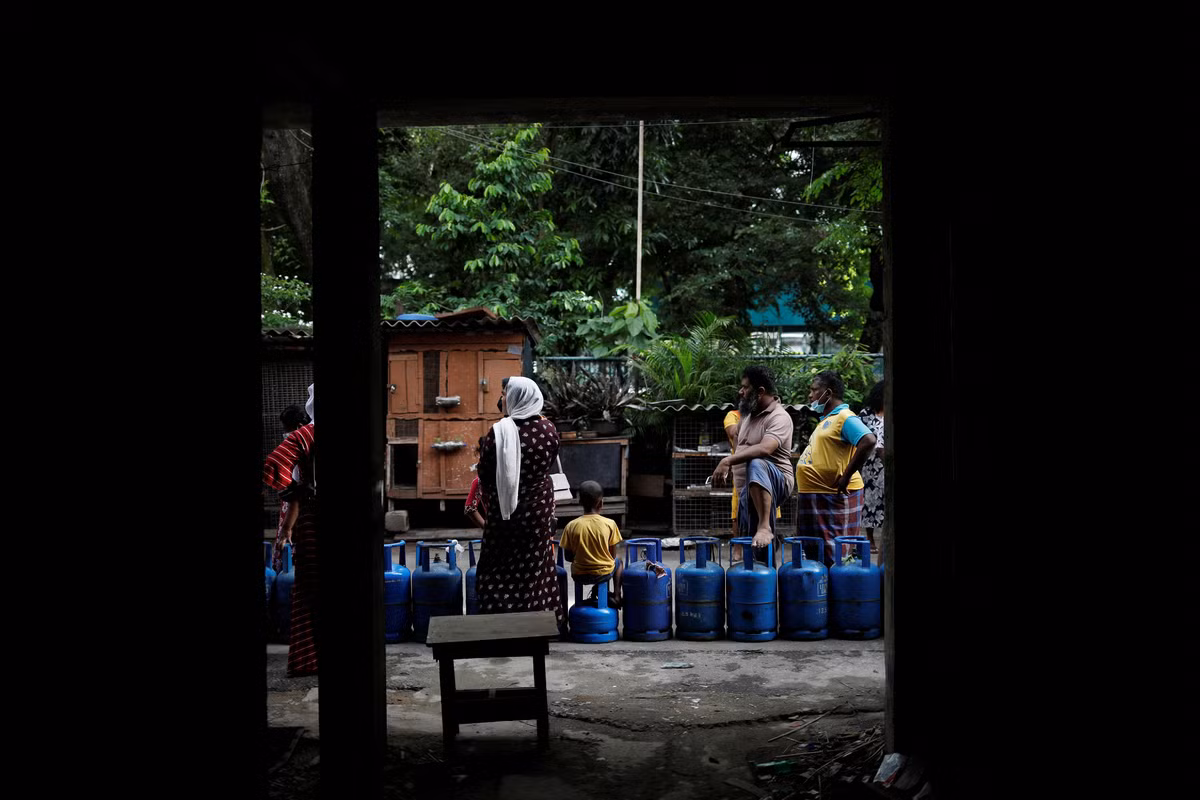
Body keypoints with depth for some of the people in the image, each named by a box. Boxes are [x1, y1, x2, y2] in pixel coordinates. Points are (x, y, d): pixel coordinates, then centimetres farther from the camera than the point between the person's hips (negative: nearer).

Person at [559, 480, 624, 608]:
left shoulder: (571, 526, -11)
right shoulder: (610, 524, -13)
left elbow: (568, 557, -4)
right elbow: (613, 555, -5)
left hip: (579, 576, 1)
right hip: (604, 573, -1)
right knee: (618, 562, 33)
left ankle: (596, 590, 22)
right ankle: (616, 596, 22)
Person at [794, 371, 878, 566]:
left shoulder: (844, 417, -12)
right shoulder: (826, 419, 18)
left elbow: (868, 441, -28)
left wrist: (846, 476, -24)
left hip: (834, 497, -10)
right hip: (814, 496, 10)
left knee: (834, 557, -7)